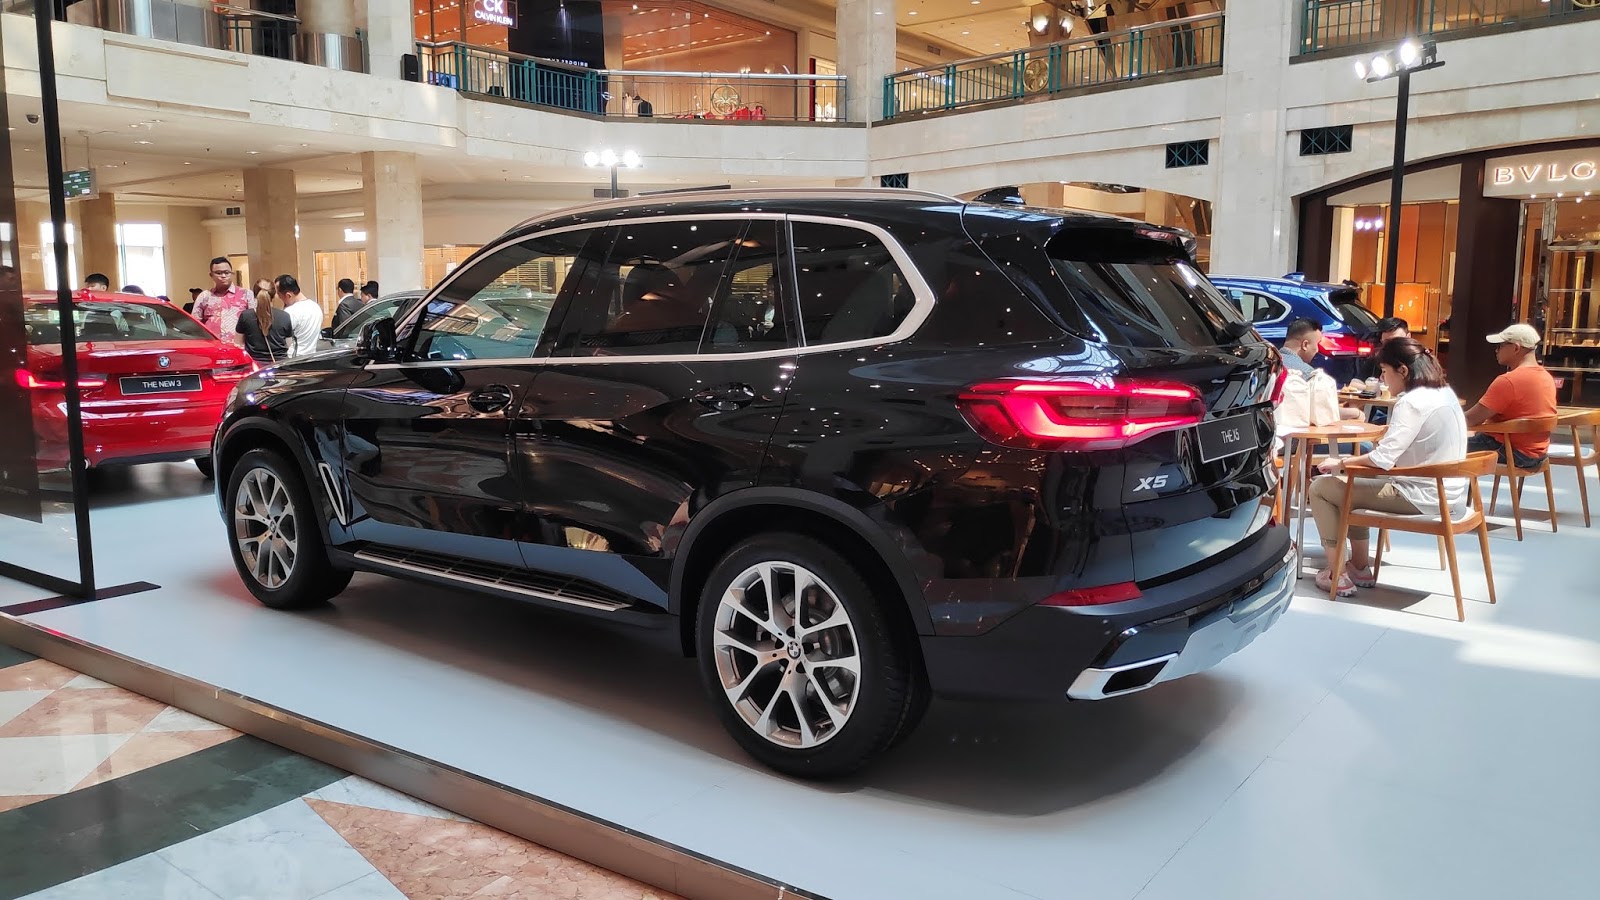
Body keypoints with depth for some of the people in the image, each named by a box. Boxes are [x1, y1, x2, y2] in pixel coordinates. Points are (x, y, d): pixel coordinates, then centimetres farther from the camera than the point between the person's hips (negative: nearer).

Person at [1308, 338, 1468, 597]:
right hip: (1449, 495, 10)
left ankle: (1337, 575, 0)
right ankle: (1360, 568, 27)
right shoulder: (1445, 393, 10)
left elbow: (1382, 458, -26)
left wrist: (1341, 463, -12)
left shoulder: (1412, 402, -20)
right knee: (1351, 487, 28)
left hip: (1424, 499, -10)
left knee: (1321, 488, -3)